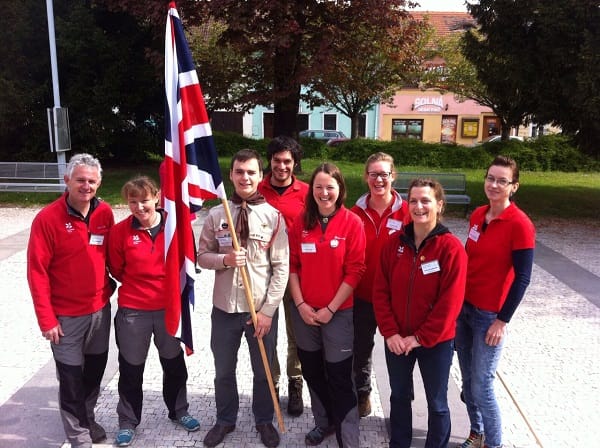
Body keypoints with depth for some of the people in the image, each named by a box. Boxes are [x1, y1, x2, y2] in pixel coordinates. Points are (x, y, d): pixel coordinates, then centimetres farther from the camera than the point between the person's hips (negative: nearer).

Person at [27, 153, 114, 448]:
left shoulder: (105, 213, -2)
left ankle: (87, 417, 41)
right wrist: (46, 319, -14)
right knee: (71, 376, 7)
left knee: (95, 369, 18)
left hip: (100, 309, 5)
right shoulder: (47, 219, -16)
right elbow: (37, 272, -14)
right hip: (66, 315, -4)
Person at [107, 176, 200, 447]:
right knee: (131, 369, 14)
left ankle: (179, 411, 42)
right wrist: (139, 285, 4)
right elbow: (117, 270, 2)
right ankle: (127, 422, 34)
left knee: (174, 363, 19)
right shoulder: (120, 232, -12)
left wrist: (169, 285, 3)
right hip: (132, 311, -1)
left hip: (170, 307, 2)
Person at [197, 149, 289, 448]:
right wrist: (224, 259, -17)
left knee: (263, 371, 15)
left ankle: (264, 421, 38)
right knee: (223, 371, 17)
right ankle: (225, 420, 40)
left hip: (263, 309, -1)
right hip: (224, 308, 2)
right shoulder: (216, 215, -1)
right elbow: (202, 256, 5)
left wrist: (268, 310, -11)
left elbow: (281, 268, -8)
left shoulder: (273, 216, -7)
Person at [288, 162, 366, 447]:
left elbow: (354, 272, -11)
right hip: (304, 311, 4)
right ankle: (323, 421, 39)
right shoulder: (301, 222, 1)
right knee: (312, 371, 17)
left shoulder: (352, 223, -9)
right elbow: (292, 265, 2)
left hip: (338, 312, -4)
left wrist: (330, 308, -12)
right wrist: (300, 304, -7)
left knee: (339, 378, 3)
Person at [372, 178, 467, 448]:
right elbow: (380, 291, -2)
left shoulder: (451, 247, -14)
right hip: (396, 340, 4)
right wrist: (390, 333, -10)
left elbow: (450, 302, -16)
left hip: (436, 342, -3)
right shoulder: (395, 243, -2)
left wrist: (420, 337, -15)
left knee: (437, 403, 14)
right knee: (399, 396, 21)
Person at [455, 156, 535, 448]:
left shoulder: (520, 225, -16)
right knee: (468, 380, 16)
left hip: (490, 315, -6)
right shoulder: (478, 215, 3)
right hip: (463, 307, 6)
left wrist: (502, 320, -13)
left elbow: (522, 278, -14)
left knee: (481, 387, 3)